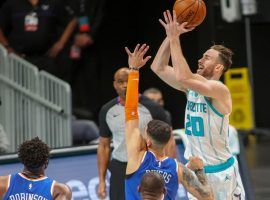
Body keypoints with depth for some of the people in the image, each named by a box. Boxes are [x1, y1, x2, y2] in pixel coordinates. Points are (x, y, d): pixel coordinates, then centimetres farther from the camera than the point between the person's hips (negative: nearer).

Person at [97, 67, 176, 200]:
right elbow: (104, 146, 13)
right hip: (119, 170, 3)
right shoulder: (107, 110, 6)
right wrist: (101, 180, 8)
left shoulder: (152, 108, -6)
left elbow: (169, 142, -3)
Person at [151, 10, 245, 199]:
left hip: (220, 170, -7)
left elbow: (183, 77, -33)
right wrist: (171, 35, -7)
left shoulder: (220, 90, -18)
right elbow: (158, 68, 3)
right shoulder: (192, 85, 5)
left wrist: (175, 38, -27)